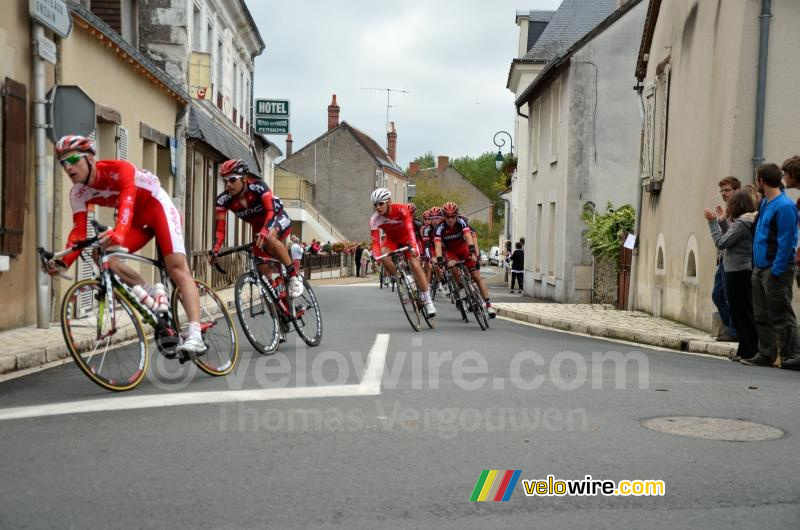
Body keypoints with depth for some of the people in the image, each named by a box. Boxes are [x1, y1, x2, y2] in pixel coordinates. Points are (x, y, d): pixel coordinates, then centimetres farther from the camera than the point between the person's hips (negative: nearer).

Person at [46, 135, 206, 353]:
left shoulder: (119, 169, -28)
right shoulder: (78, 193, -10)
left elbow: (127, 202, -44)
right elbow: (79, 231, -15)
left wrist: (119, 233, -63)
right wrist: (63, 261, -33)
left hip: (159, 208, -6)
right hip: (138, 220, 6)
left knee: (178, 268, -21)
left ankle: (195, 334, -32)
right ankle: (152, 292, -13)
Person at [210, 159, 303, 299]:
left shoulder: (258, 186, -30)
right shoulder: (223, 199, -19)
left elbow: (271, 211, -41)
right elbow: (220, 228, -20)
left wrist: (263, 233, -58)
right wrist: (215, 250, -37)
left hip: (279, 219, -5)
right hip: (258, 228, 5)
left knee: (268, 237, -38)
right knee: (263, 269, -7)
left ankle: (293, 275, -25)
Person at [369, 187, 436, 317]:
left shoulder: (401, 209, -32)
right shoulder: (374, 219, -25)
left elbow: (410, 229, -44)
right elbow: (375, 241, -29)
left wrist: (412, 246, -60)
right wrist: (375, 258, -47)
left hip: (406, 239, -2)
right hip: (391, 240, 2)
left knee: (415, 266, -16)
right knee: (383, 255, -30)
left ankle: (428, 302, -9)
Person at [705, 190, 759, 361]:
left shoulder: (741, 223, -15)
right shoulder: (753, 222, 11)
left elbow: (721, 243, -15)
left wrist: (713, 222, -8)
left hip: (738, 272, -9)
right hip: (747, 270, 9)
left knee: (741, 313, -3)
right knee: (746, 313, 13)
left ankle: (749, 351, 0)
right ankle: (746, 350, 18)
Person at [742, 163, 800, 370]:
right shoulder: (765, 203, 14)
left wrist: (777, 270, -20)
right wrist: (758, 267, 15)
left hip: (776, 270, -9)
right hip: (760, 268, 9)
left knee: (781, 316, -5)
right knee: (762, 315, 13)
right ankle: (766, 355, 20)